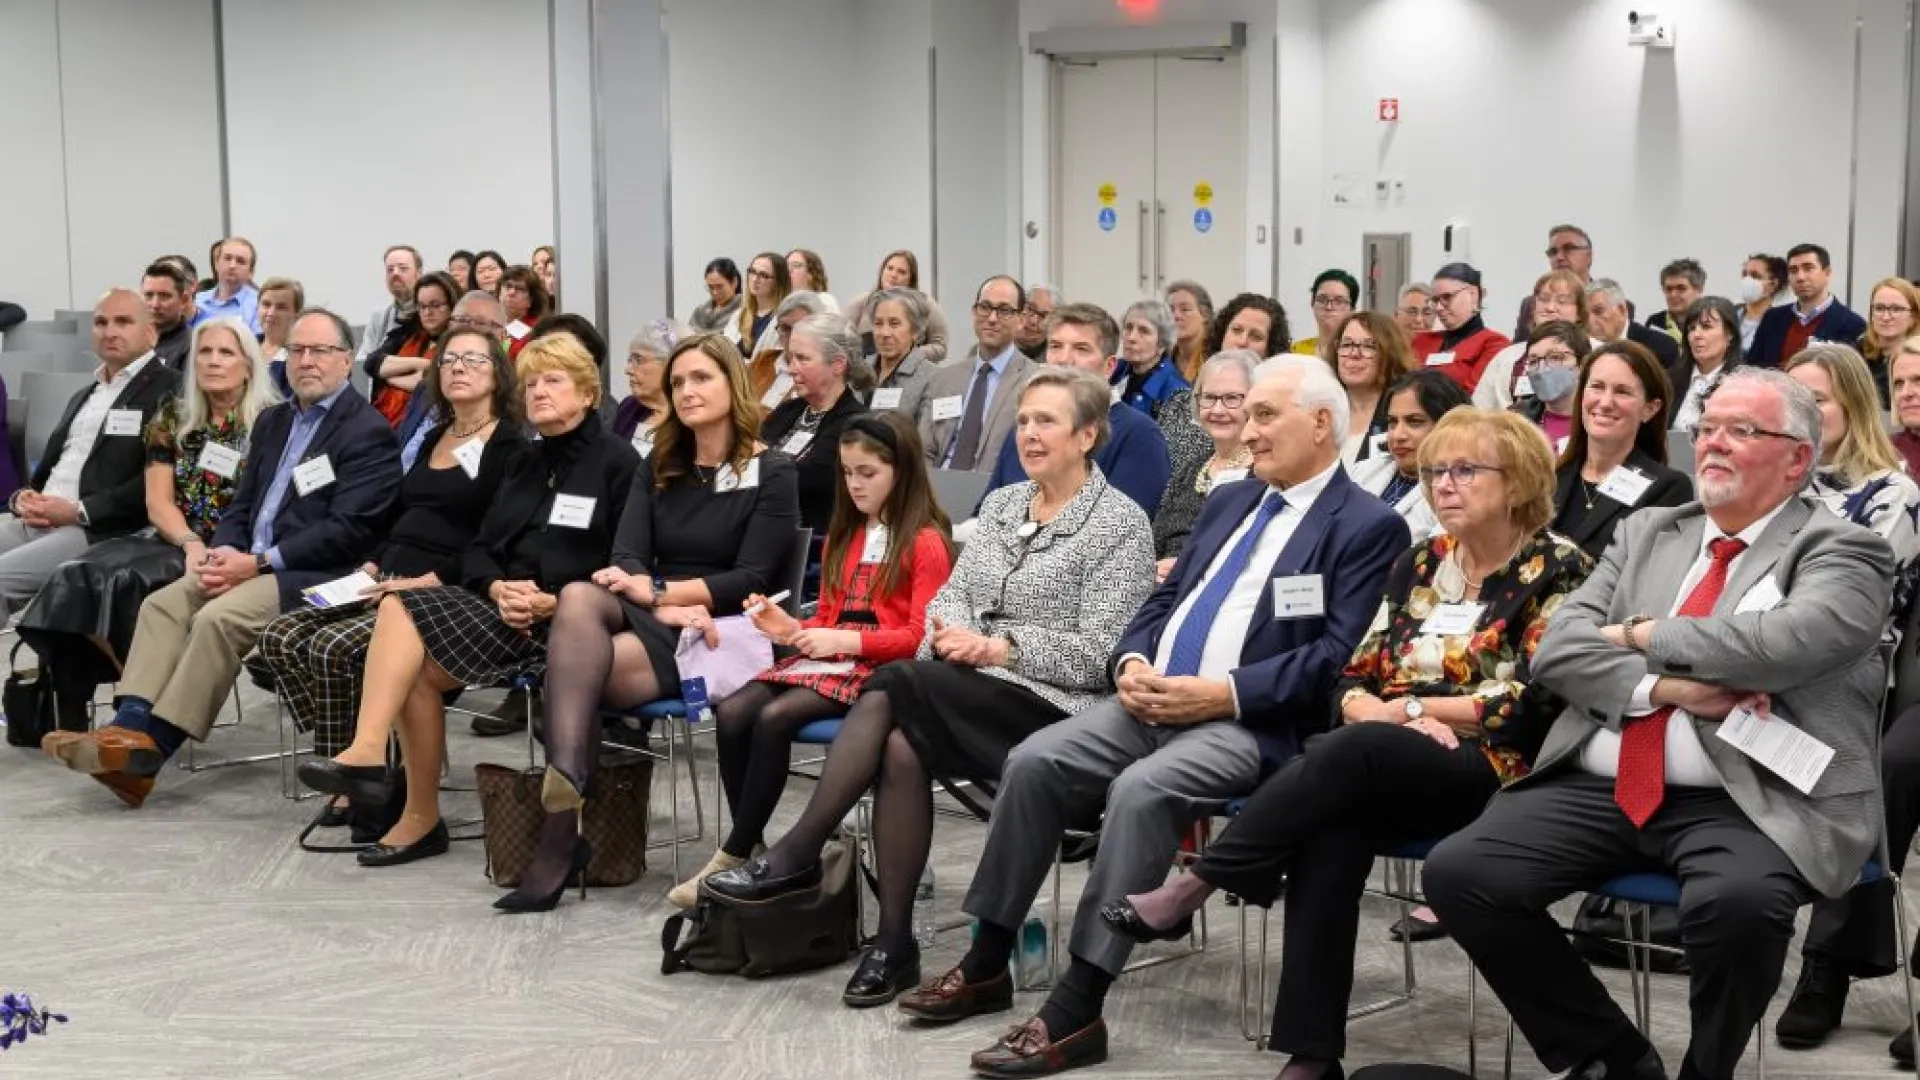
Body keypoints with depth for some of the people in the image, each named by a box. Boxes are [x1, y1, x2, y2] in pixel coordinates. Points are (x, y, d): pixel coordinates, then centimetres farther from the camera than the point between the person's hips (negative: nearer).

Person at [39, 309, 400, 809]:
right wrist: (224, 551, -4)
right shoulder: (273, 421, 19)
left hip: (315, 576, -8)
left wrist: (259, 562, -19)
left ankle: (148, 749, -23)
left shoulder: (368, 431, -8)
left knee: (219, 618, -28)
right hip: (250, 563, 8)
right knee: (162, 604, -12)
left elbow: (349, 530, -17)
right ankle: (130, 728, -25)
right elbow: (242, 504, 19)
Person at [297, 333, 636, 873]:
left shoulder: (617, 460, 0)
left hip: (567, 622, -7)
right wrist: (497, 587, -6)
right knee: (404, 604, -20)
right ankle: (368, 755, -20)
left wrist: (555, 602, -19)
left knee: (414, 662, -22)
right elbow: (478, 549, 16)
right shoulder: (524, 463, 23)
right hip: (505, 605, 7)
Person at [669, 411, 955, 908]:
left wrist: (846, 641, -15)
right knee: (732, 713, -20)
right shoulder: (846, 535, 23)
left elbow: (921, 635, -9)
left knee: (774, 719, -29)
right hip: (825, 658, 7)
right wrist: (792, 628, 4)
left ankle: (732, 856, -19)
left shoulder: (926, 541, -2)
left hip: (879, 668, -7)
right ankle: (752, 848, -15)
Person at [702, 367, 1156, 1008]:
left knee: (895, 685, -28)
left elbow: (1097, 654, -9)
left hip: (1054, 708, -6)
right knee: (901, 746, -28)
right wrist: (951, 629, -8)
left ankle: (797, 855, -20)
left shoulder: (1120, 523, -3)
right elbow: (951, 593, 15)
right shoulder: (1001, 504, 18)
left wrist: (998, 647, -15)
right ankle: (894, 943, -20)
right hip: (969, 695, 6)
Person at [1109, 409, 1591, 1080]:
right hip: (1381, 773, 5)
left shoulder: (1558, 570, 0)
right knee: (1328, 828, -30)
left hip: (1494, 772, -4)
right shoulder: (1419, 564, 17)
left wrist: (1412, 706, -7)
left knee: (1347, 751, -33)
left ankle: (1195, 886, -25)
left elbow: (1535, 702, -10)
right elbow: (1353, 682, 13)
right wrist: (1384, 714, -10)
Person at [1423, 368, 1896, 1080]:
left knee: (1737, 903, -37)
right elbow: (1558, 649, 7)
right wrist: (1667, 688, -11)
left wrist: (1643, 635, -5)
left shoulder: (1843, 552, 5)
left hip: (1745, 803, -5)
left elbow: (1788, 641, -17)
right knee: (1459, 873, -17)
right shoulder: (1647, 533, 20)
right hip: (1597, 790, 5)